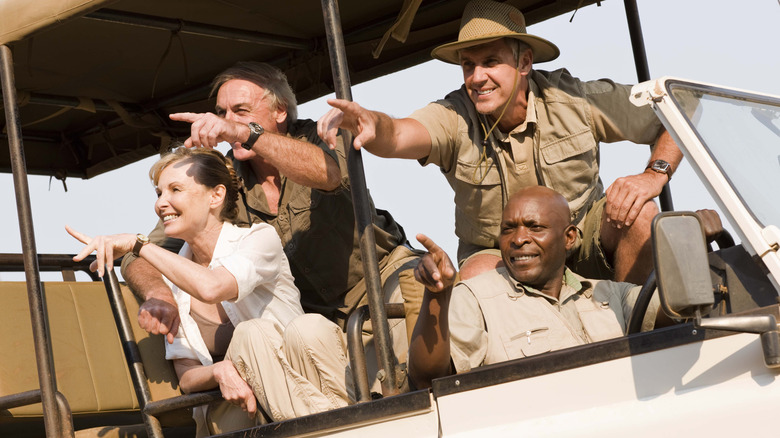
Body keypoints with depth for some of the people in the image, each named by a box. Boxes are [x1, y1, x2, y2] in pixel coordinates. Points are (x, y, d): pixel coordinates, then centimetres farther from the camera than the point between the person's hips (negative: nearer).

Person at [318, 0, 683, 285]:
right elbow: (397, 136, -39)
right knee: (478, 278, -34)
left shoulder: (572, 100, -15)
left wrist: (654, 175, -27)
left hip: (582, 242, 2)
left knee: (636, 211, -26)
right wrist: (371, 125, -63)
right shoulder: (455, 118, -17)